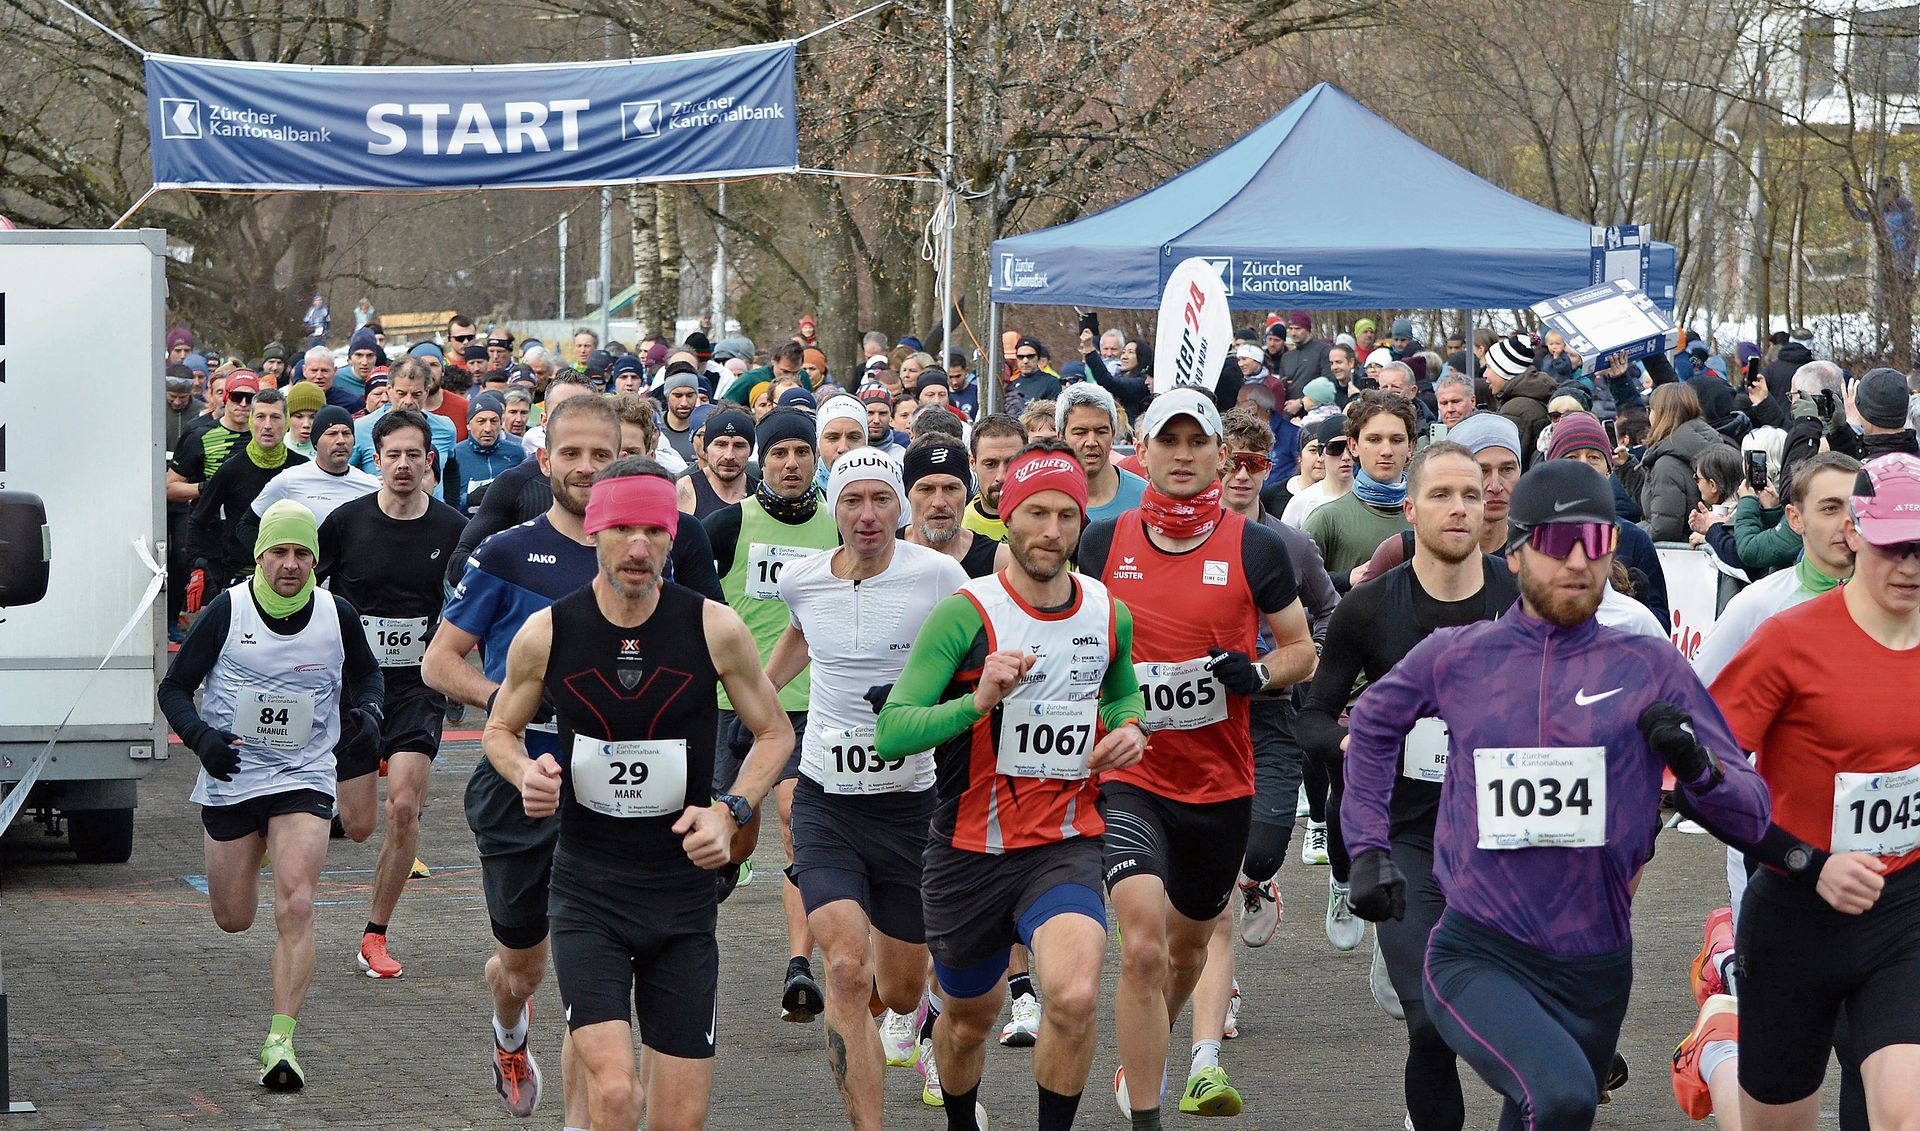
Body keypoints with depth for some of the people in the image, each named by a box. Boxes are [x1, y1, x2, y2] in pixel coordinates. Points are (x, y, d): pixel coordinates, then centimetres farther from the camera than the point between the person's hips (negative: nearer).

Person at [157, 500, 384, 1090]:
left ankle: (281, 1041, -16)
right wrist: (202, 737, -19)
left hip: (304, 777, 0)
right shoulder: (226, 612, -8)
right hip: (231, 777, 0)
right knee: (233, 920, 12)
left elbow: (366, 674, 18)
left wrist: (366, 714, -3)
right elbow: (174, 687, -1)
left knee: (295, 907, -18)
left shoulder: (337, 616, -3)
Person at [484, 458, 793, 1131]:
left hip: (684, 896, 1)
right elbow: (500, 731, 12)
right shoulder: (545, 634, -6)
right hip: (587, 895, -1)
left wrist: (731, 812, -9)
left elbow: (774, 732, 8)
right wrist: (526, 773, -10)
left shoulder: (713, 628, -6)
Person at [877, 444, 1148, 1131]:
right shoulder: (965, 614, -12)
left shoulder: (1111, 616, 2)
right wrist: (978, 701, -33)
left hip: (1065, 846, 1)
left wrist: (1130, 727, 4)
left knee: (1074, 998, -27)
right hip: (970, 850, -1)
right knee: (970, 1017, 18)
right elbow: (889, 734, -19)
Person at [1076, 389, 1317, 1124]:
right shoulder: (1101, 545, 1)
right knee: (1143, 945, -20)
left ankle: (1139, 1063, 49)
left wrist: (1258, 673, -15)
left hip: (1221, 781, 2)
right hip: (1128, 773, -2)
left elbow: (1301, 649, 6)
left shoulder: (1255, 550, -2)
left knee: (1187, 947, 20)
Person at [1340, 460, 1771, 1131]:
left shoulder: (1652, 668, 3)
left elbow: (1751, 817, 4)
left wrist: (1697, 765, -17)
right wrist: (1369, 849, 14)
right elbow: (1371, 726, 24)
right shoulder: (1454, 659, 4)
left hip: (1596, 972, 2)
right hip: (1478, 956, -2)